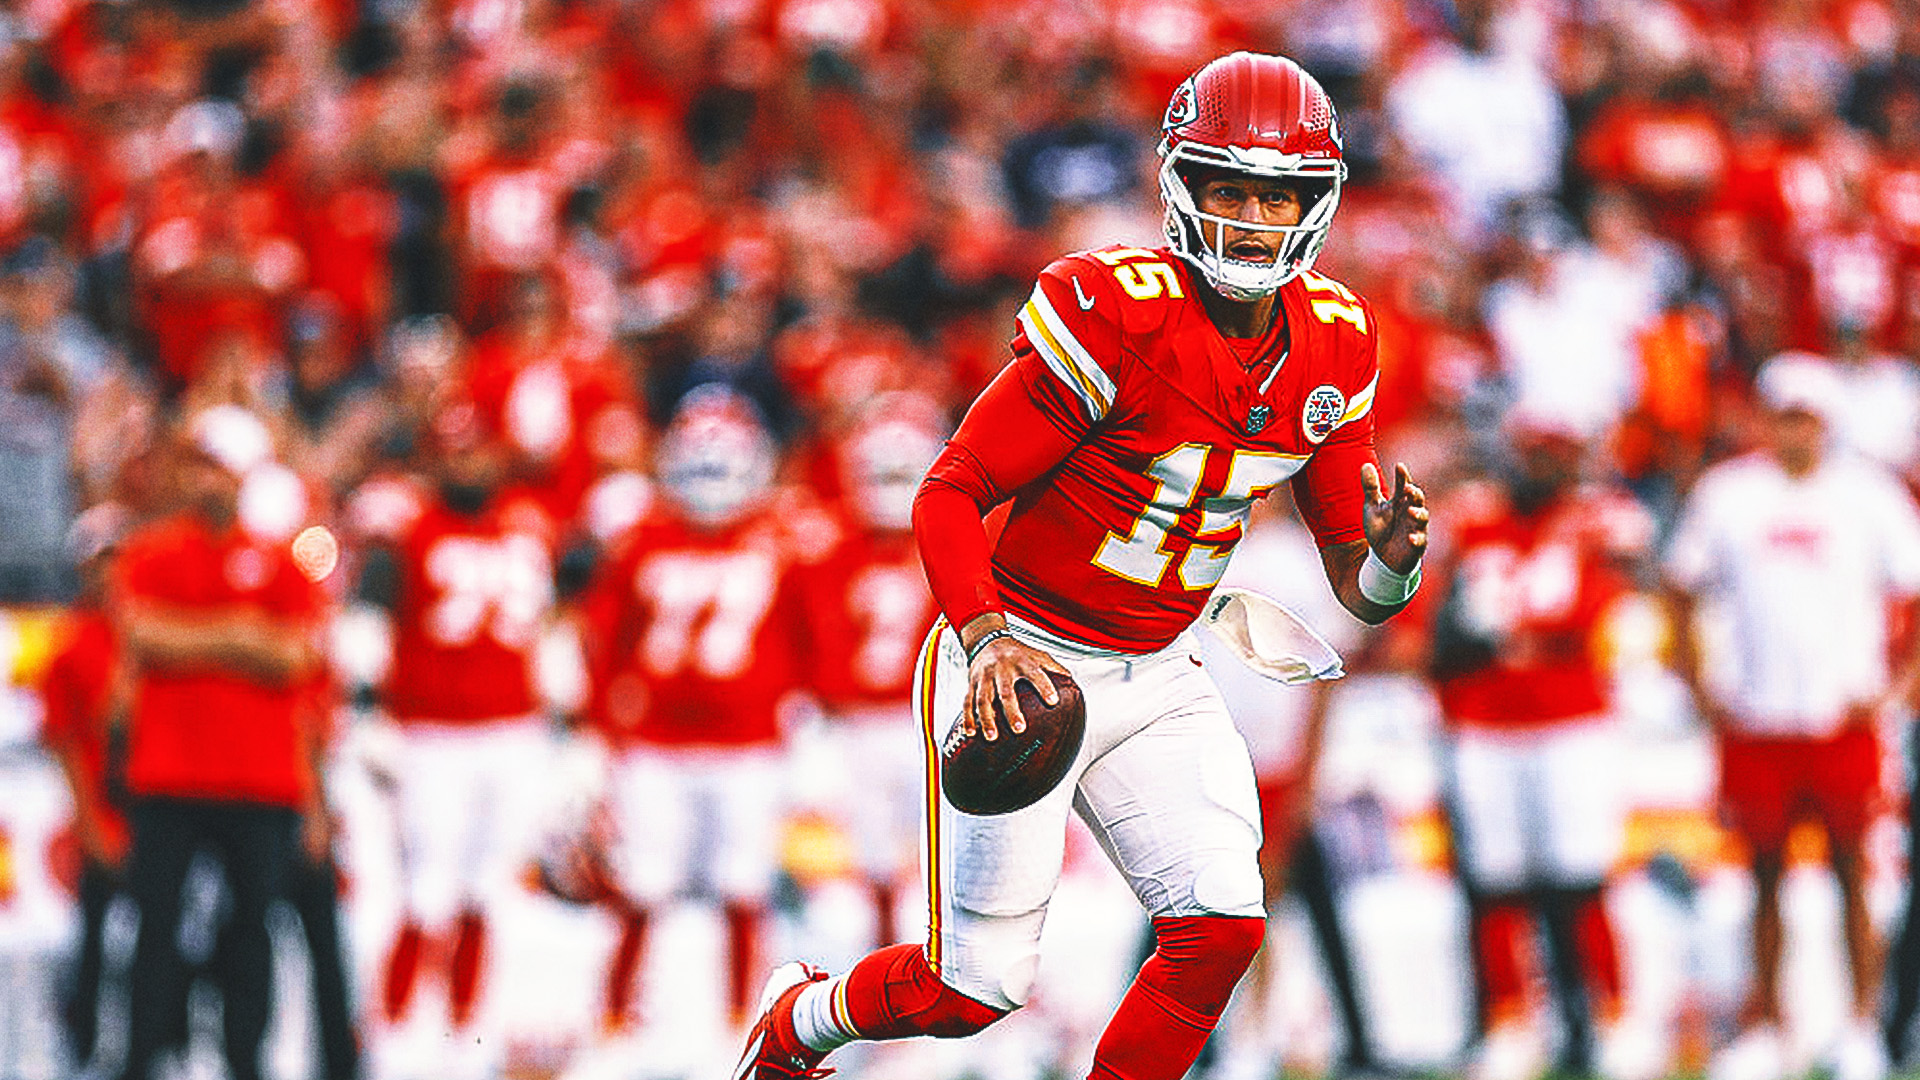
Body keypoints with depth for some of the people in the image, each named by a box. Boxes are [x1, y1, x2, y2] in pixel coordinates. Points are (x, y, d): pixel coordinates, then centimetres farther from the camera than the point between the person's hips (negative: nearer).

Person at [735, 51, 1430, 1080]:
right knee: (977, 988, -3)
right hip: (1021, 665, -6)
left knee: (1220, 930, -15)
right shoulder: (1118, 313, -22)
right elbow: (950, 493, -18)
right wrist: (990, 641, -34)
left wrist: (1391, 560, -21)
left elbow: (1354, 587, 4)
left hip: (1155, 677, 6)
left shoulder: (1332, 345, -2)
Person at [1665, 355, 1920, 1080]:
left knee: (1852, 876, 0)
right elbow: (1683, 595, 12)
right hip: (1755, 721, 1)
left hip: (1844, 720, -1)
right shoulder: (1727, 495, 5)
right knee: (1766, 875, 6)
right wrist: (1701, 689, 2)